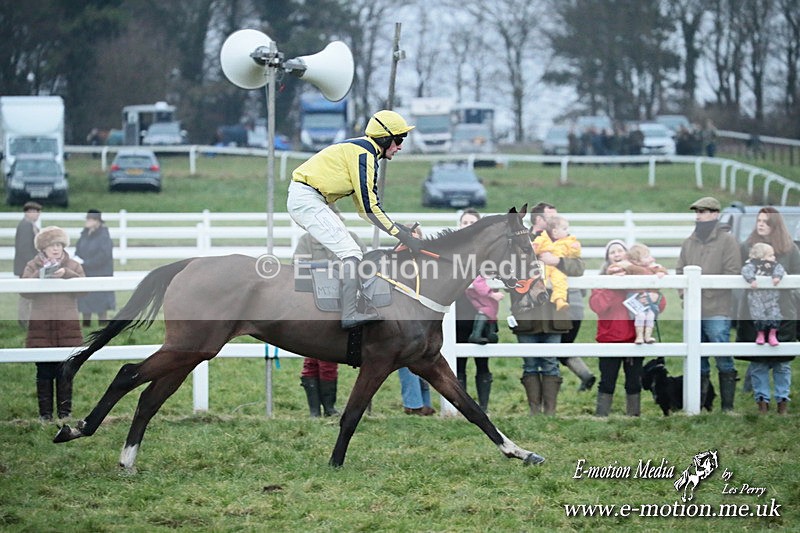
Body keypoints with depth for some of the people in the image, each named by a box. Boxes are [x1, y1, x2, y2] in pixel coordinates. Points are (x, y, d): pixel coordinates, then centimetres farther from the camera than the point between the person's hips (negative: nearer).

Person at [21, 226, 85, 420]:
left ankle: (65, 411, 9)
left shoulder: (73, 266, 8)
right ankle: (45, 413, 5)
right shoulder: (33, 266, 7)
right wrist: (40, 275, -17)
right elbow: (24, 291, -4)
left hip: (67, 325, 1)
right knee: (44, 371, -1)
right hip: (41, 325, 0)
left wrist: (66, 274, -16)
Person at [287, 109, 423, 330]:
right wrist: (402, 236, -15)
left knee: (348, 250, 20)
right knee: (351, 253, -17)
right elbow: (369, 207, -17)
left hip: (301, 198, 11)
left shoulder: (359, 149, 19)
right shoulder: (364, 153, -12)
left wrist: (399, 228, 12)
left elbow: (364, 206, 20)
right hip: (307, 200, -11)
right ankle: (349, 314, -25)